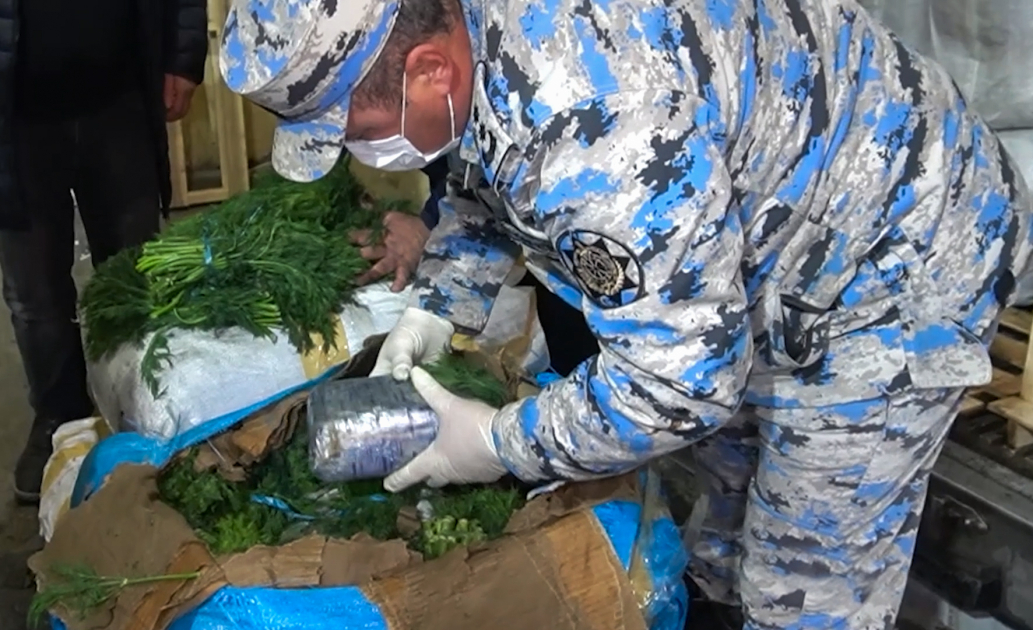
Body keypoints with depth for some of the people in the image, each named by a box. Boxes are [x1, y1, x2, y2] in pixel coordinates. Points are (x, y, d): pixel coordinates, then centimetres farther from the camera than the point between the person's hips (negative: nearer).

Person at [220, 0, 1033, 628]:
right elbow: (484, 187, 10)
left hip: (891, 271, -8)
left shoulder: (589, 114, -40)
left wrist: (498, 445, -19)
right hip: (764, 254, 9)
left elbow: (679, 382, -32)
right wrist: (436, 311, -2)